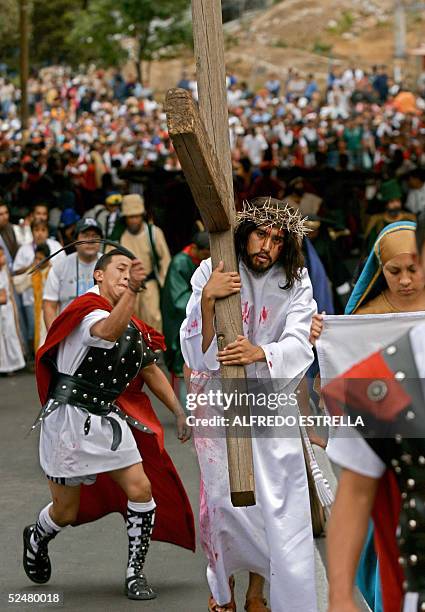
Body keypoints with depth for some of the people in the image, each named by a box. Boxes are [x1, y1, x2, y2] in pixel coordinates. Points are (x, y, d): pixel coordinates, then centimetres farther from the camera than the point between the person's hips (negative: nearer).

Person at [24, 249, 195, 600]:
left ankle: (136, 573, 7)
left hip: (107, 419, 6)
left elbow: (150, 369, 22)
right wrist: (131, 291, -51)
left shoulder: (134, 327, 10)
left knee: (140, 489, -9)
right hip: (69, 417, -6)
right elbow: (107, 332, -38)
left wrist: (179, 411, 16)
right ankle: (36, 540, 41)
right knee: (66, 511, 6)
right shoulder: (87, 308, -14)